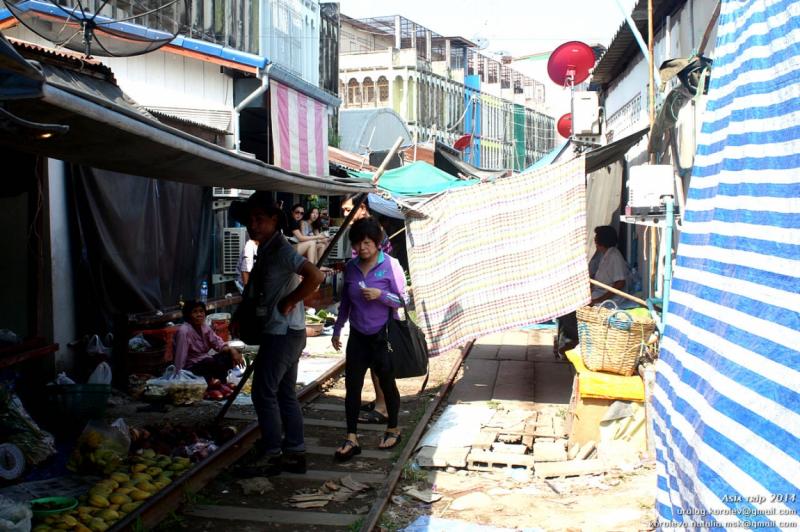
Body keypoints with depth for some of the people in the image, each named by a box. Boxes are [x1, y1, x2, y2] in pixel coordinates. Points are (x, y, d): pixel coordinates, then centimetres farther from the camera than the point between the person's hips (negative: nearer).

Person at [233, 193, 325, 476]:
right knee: (286, 394, 13)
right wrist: (240, 314, 11)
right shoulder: (266, 250, 13)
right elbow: (257, 291, 25)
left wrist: (289, 303, -22)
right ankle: (295, 453, 20)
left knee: (264, 392, -2)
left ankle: (271, 454, 6)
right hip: (283, 333, 10)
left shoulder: (281, 250, -17)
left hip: (282, 333, -10)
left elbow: (315, 275, -32)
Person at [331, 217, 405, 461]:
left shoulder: (390, 265, -11)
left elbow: (402, 300, -9)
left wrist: (380, 294, -24)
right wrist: (337, 330, 14)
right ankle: (351, 439, 6)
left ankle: (393, 430, 31)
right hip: (357, 336, 4)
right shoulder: (351, 267, 3)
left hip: (382, 336, -4)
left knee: (387, 384, 11)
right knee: (352, 386, 0)